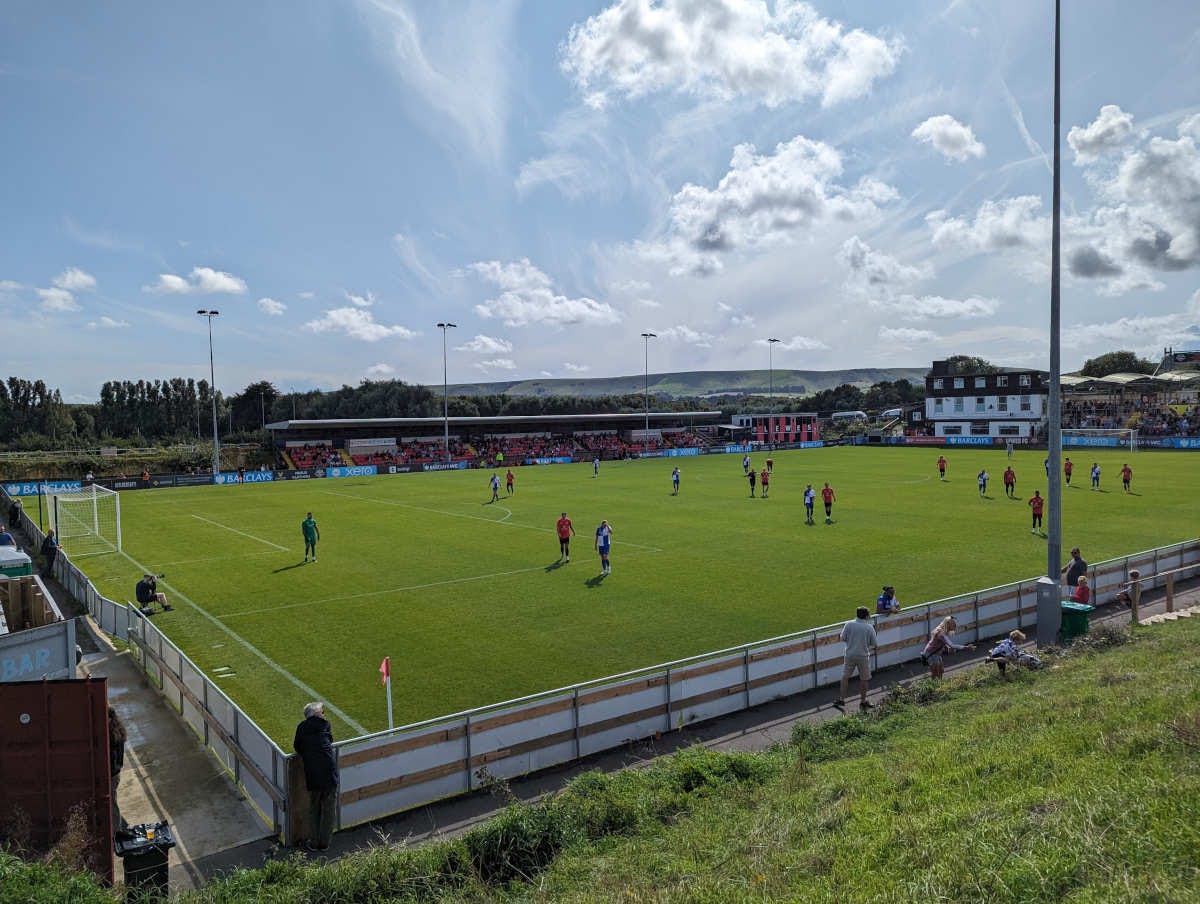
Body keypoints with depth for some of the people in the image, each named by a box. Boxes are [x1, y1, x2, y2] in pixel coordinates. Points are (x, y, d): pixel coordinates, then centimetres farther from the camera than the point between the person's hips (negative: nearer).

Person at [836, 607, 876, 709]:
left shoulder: (848, 625, -9)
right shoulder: (869, 627, -12)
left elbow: (843, 638, -3)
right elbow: (873, 643, -4)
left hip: (850, 655, 2)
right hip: (863, 656, -1)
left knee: (845, 677, 13)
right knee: (864, 679, 14)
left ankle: (842, 699, 16)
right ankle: (863, 701, 24)